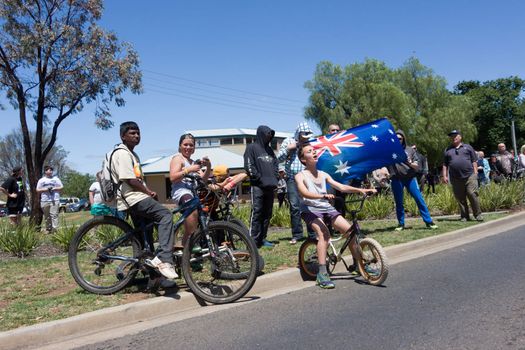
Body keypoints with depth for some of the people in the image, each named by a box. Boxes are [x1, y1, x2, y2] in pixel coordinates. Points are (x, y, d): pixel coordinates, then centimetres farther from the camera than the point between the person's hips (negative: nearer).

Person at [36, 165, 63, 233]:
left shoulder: (56, 179, 11)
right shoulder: (41, 180, 13)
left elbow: (61, 187, 9)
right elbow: (37, 190, 10)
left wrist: (54, 188, -8)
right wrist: (45, 189, -7)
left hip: (54, 200, -2)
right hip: (44, 201, 2)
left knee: (54, 215, -12)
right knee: (47, 216, 5)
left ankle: (55, 229, -17)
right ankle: (48, 229, 13)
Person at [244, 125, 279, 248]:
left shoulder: (269, 149, 22)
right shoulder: (252, 148, 1)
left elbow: (276, 164, 23)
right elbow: (249, 166, -7)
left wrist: (275, 179, 8)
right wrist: (260, 178, -10)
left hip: (270, 187, 7)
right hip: (258, 186, -7)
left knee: (267, 214, 7)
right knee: (256, 213, -11)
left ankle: (262, 238, 13)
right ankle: (254, 240, -11)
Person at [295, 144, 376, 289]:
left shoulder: (323, 175, 15)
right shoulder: (300, 176, -2)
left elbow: (341, 187, 7)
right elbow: (304, 193, -21)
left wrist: (360, 190, -9)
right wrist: (323, 196, -39)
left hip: (326, 208, 5)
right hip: (310, 209, -5)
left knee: (350, 230, -11)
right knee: (324, 233, -32)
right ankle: (322, 274, -31)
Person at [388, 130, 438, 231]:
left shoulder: (410, 150, 10)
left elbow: (417, 166, 9)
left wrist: (410, 163, -10)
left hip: (410, 178, 1)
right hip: (396, 179, -1)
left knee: (419, 199, -2)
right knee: (398, 202, 5)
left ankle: (428, 221, 3)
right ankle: (401, 224, 15)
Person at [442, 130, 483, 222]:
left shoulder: (467, 147, 12)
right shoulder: (448, 150, 16)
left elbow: (474, 161, 10)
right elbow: (445, 164, 15)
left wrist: (475, 172, 1)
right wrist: (444, 176, 7)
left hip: (469, 176, -2)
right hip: (456, 179, 2)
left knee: (472, 195, -9)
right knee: (460, 198, 4)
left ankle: (478, 214, 2)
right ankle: (464, 216, 12)